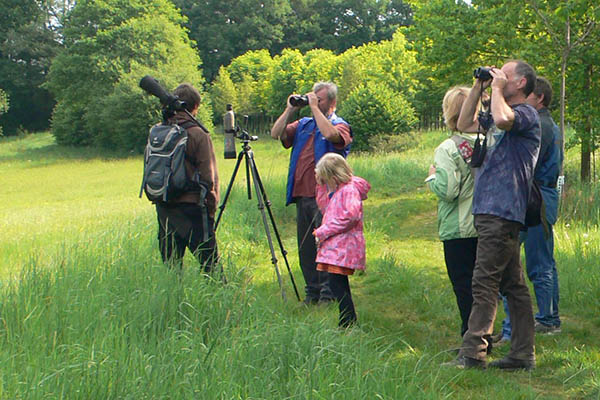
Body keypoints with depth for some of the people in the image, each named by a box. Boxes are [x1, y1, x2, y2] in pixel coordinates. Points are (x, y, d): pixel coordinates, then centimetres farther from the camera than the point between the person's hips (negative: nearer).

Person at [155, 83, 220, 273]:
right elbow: (209, 177, -9)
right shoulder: (198, 135, -10)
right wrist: (211, 206, 0)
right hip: (192, 206, -6)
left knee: (170, 264, 10)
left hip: (163, 208, 6)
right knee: (210, 263, -2)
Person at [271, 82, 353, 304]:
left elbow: (331, 134, -22)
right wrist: (290, 110, 4)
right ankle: (312, 291, 17)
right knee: (305, 247, 9)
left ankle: (328, 292, -2)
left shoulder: (340, 125, 1)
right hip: (301, 194, 6)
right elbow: (276, 134, 10)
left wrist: (314, 108, -13)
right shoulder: (303, 125, 19)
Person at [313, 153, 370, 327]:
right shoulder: (334, 190, 18)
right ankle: (349, 324, 18)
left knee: (336, 283, -13)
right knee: (339, 283, 13)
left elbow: (351, 215, -25)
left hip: (344, 245, -10)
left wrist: (324, 231, -20)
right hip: (334, 245, 10)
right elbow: (323, 207, 28)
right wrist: (321, 185, 14)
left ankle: (348, 324, -11)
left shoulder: (350, 190, -13)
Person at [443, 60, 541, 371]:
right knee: (513, 284, 10)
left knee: (484, 283, -11)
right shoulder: (505, 115, 23)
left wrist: (496, 88, -11)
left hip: (502, 213, -10)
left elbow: (502, 119, -29)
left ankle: (472, 354, -11)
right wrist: (479, 87, 17)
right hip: (489, 212, 10)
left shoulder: (526, 114, -7)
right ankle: (523, 354, 14)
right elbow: (464, 124, 26)